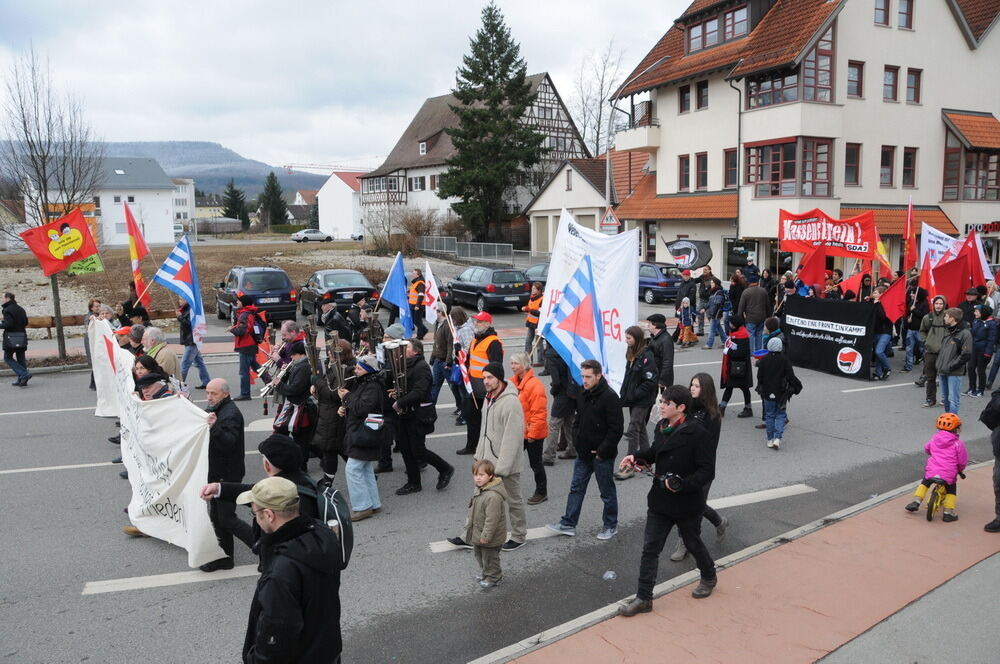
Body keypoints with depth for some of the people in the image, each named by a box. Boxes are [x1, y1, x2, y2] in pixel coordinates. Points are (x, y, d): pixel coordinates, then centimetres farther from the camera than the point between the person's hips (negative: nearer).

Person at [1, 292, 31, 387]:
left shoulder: (7, 310, -12)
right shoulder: (21, 309, 11)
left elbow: (9, 324, -20)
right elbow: (26, 323, 15)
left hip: (11, 338, -7)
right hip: (22, 337, 7)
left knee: (7, 357, 3)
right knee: (21, 358, 10)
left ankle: (24, 374, -12)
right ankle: (22, 381, 12)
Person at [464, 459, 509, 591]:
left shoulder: (493, 496, -32)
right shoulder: (479, 490, 1)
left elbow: (492, 519, -29)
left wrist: (486, 536, -25)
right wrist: (469, 528, 22)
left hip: (490, 538, -9)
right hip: (478, 534, 9)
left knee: (490, 557, 9)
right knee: (479, 553, 25)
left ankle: (493, 577, 29)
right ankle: (485, 572, 46)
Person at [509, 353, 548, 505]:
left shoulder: (535, 384, -21)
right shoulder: (513, 382, 4)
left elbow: (539, 412, -22)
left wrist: (532, 433, -20)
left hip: (533, 434, -8)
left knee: (535, 463, 7)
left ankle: (541, 493, 24)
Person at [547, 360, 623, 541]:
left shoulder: (610, 397, -19)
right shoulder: (583, 395, 6)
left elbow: (616, 429, -20)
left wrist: (602, 451, -18)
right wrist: (577, 438, 7)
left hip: (602, 456, -7)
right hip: (583, 453, 7)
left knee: (607, 492, 9)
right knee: (576, 488, 12)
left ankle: (611, 526, 25)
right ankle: (568, 524, 21)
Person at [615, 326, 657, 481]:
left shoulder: (646, 356, -18)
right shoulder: (632, 354, 9)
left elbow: (650, 381, -21)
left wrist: (635, 395, -20)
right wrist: (625, 394, 9)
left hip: (642, 401, -9)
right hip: (633, 399, 9)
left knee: (633, 430, -6)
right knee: (640, 429, 17)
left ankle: (630, 466, 1)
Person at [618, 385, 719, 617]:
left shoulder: (698, 434, -21)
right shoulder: (661, 427, 1)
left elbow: (707, 471, -21)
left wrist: (681, 484, -32)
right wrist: (637, 457, -1)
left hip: (687, 504, -5)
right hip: (659, 501, 6)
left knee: (693, 543, 19)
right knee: (650, 548, 4)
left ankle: (709, 577, 49)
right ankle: (644, 598, 13)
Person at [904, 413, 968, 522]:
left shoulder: (934, 438, 8)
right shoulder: (958, 443, -1)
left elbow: (926, 449, 23)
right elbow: (963, 461, 2)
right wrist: (960, 470, 23)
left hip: (931, 471, 2)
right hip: (949, 475, -2)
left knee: (925, 483, 28)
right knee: (951, 490, 20)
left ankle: (916, 501, 19)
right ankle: (948, 512, 11)